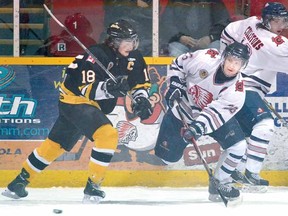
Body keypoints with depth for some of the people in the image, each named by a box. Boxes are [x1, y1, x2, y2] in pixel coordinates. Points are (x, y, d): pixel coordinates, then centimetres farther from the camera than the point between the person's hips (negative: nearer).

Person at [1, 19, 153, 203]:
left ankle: (21, 181, 27)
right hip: (75, 100, -8)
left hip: (94, 106, 8)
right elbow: (86, 89, -26)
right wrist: (106, 87, -44)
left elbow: (141, 83, 7)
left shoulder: (134, 58, -2)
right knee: (107, 135, -28)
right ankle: (92, 187, -20)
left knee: (57, 145, 15)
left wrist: (141, 99, -14)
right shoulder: (96, 55, -24)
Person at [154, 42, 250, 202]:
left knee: (238, 146, -13)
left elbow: (216, 112, -34)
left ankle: (220, 183, 6)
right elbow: (178, 64, -9)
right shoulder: (206, 59, -27)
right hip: (183, 108, -2)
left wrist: (199, 126, -48)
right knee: (167, 156, -4)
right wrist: (175, 85, -19)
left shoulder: (237, 88, -25)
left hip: (216, 114, 2)